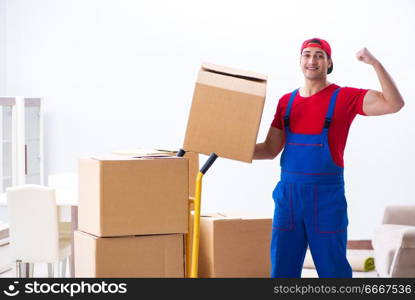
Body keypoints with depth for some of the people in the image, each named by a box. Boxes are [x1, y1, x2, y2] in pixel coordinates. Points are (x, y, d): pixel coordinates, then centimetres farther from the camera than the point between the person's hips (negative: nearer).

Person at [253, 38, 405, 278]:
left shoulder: (344, 97, -2)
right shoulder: (286, 102, 12)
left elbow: (394, 104, -14)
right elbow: (270, 150, 14)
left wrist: (375, 63, -22)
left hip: (327, 195, -4)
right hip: (288, 195, 4)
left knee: (333, 271, 2)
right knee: (282, 270, 8)